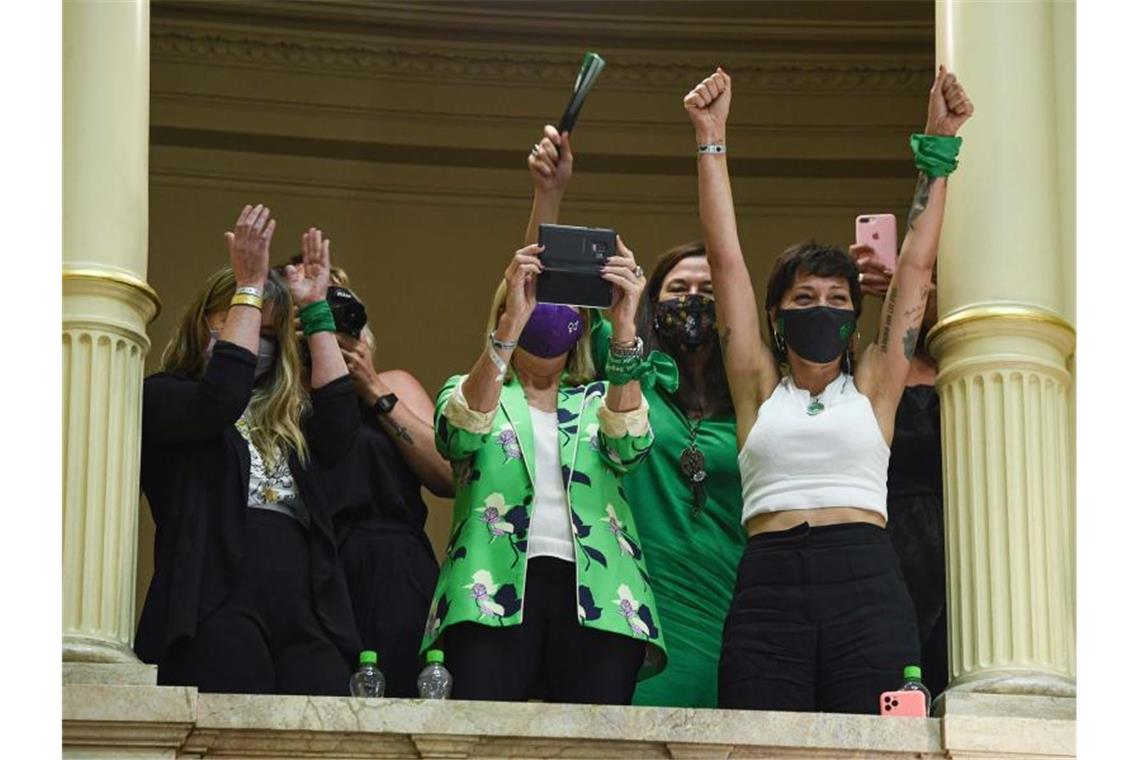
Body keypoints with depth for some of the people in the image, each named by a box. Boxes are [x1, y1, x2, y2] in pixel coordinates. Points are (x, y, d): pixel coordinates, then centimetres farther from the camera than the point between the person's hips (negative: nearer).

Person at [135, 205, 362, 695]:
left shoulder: (283, 417, 27)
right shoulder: (161, 398, 11)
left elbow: (339, 429, 8)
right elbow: (218, 401, -10)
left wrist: (315, 309, 14)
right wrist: (250, 286, -3)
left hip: (306, 613, 5)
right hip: (219, 613, -5)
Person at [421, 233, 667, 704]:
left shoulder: (598, 401, 23)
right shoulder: (468, 391, 20)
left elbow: (629, 447, -2)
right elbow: (461, 434, -6)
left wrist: (624, 329, -16)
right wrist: (510, 328, -18)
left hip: (595, 597, 2)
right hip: (495, 592, -1)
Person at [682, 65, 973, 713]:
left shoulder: (872, 390, 18)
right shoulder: (760, 389, 18)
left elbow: (916, 267, 17)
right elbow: (726, 258, 16)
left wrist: (939, 147, 15)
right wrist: (710, 141, 14)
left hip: (866, 586, 0)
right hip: (769, 585, 0)